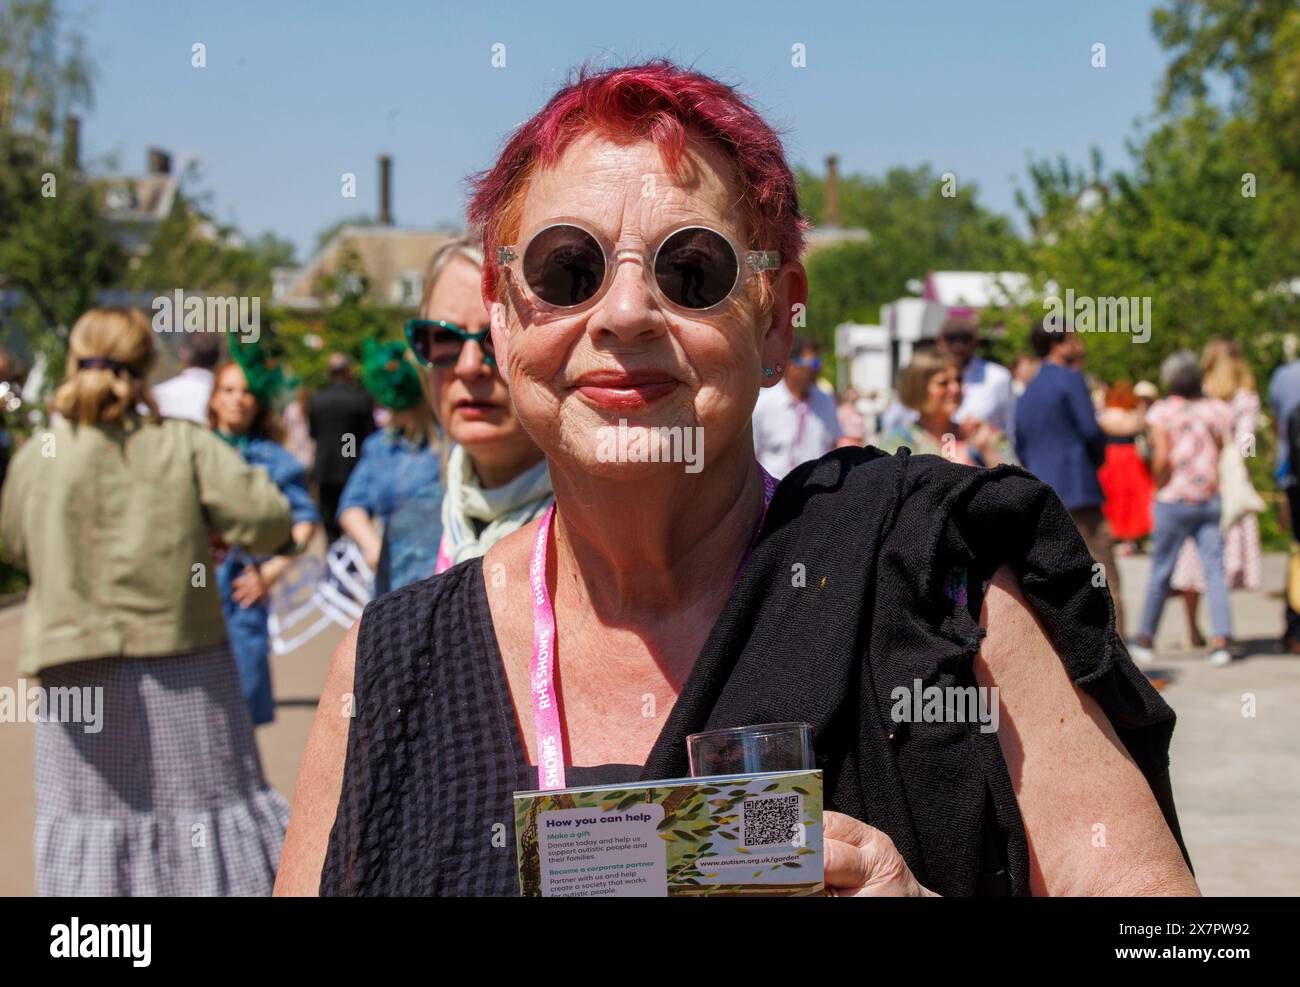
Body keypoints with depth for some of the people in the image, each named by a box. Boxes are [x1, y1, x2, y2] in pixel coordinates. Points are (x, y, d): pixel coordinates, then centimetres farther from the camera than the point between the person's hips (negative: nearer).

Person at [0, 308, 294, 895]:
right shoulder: (184, 445, -6)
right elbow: (269, 519, -12)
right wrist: (210, 534, 7)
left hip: (79, 676, 1)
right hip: (182, 669, -1)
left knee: (87, 821, 9)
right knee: (205, 801, 10)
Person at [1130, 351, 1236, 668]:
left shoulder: (1162, 411, -4)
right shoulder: (1217, 410, 6)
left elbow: (1162, 457, -13)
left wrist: (1160, 487, 1)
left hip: (1174, 501, -2)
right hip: (1211, 500, 2)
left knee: (1161, 571, 7)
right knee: (1214, 570, 1)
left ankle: (1145, 640, 15)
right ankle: (1222, 639, -9)